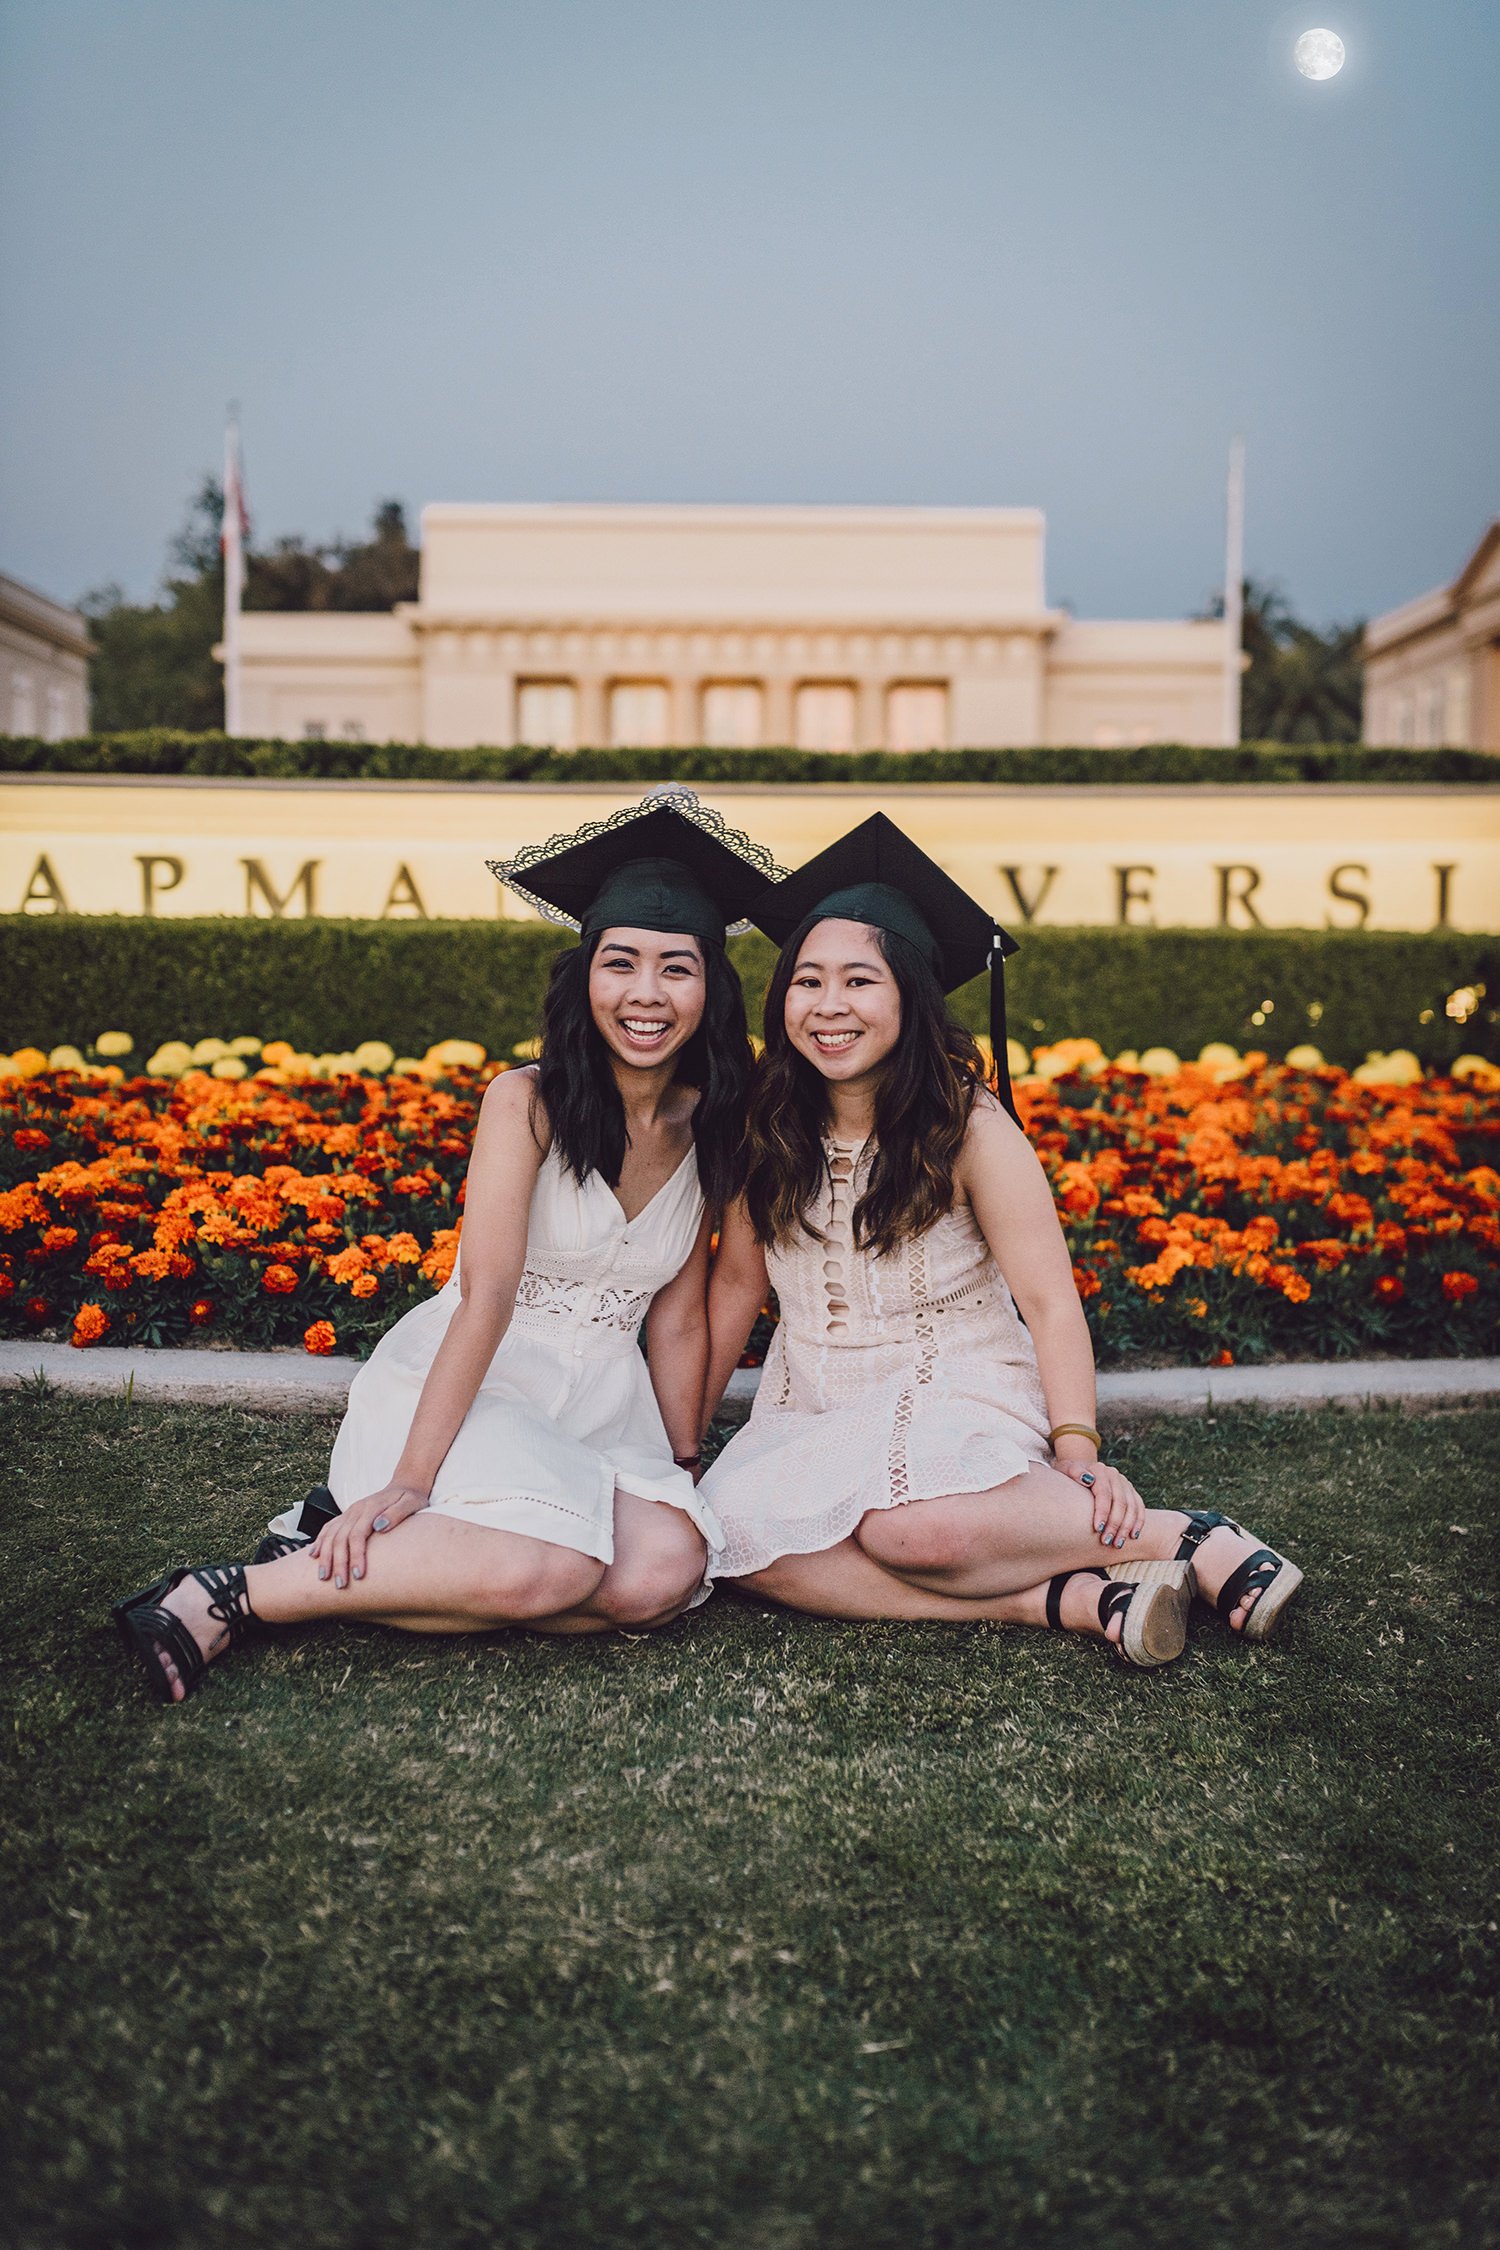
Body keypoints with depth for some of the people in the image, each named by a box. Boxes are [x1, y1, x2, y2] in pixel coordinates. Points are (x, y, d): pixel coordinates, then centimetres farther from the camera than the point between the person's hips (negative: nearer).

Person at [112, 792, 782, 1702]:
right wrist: (410, 1481, -25)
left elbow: (677, 1312, 11)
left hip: (603, 1403, 6)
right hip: (462, 1384, -5)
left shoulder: (709, 1132, 5)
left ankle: (346, 1568, -14)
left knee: (666, 1571, -27)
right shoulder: (527, 1101, -10)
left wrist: (685, 1464, 11)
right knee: (550, 1568, -34)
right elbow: (488, 1293, -19)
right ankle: (224, 1596, -18)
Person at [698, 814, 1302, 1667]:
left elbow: (1051, 1303, -12)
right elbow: (736, 1282, 10)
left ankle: (1184, 1538, -19)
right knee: (737, 1529, -29)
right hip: (812, 1411, 5)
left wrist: (1078, 1453, -23)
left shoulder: (970, 1127, -11)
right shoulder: (768, 1133, 0)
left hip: (956, 1397, -5)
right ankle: (1068, 1600, -28)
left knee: (913, 1525, -38)